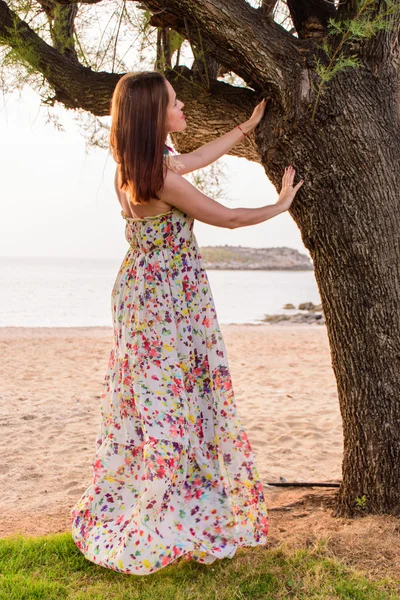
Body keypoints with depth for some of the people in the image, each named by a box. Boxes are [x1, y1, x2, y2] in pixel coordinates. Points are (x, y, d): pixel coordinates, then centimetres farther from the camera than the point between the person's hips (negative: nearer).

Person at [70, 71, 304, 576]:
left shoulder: (143, 164, 5)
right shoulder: (160, 178, -22)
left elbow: (196, 159, 20)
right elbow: (227, 218, -13)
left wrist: (247, 126, 28)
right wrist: (281, 205, 3)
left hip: (142, 291, 9)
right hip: (169, 301, -9)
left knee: (145, 404, 16)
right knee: (173, 405, 1)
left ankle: (118, 514, 29)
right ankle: (158, 530, 13)